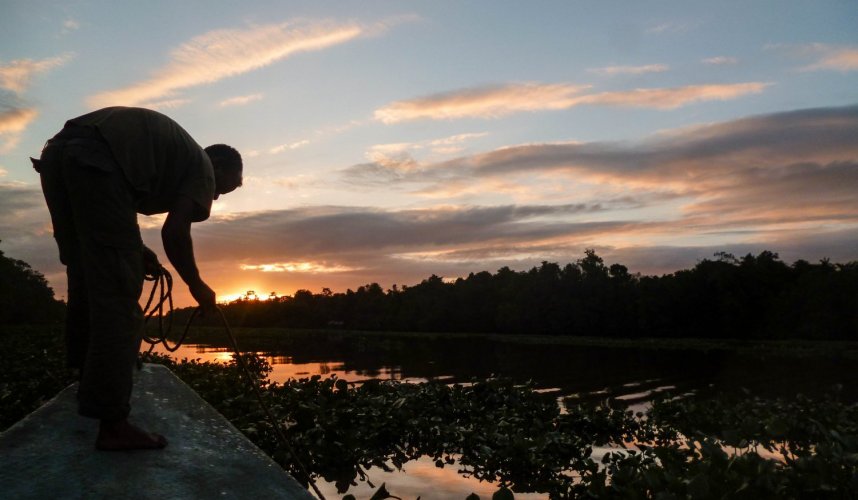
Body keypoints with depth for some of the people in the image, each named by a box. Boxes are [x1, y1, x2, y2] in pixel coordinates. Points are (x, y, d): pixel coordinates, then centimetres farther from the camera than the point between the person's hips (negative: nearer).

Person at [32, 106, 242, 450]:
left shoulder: (174, 152, 33)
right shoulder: (201, 167, 10)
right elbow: (174, 232, -3)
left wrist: (134, 249, 27)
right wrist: (197, 287, 10)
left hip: (57, 151, 10)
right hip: (97, 162, -10)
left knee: (87, 279, 21)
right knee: (117, 293, -7)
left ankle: (90, 382, 36)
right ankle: (112, 422, -7)